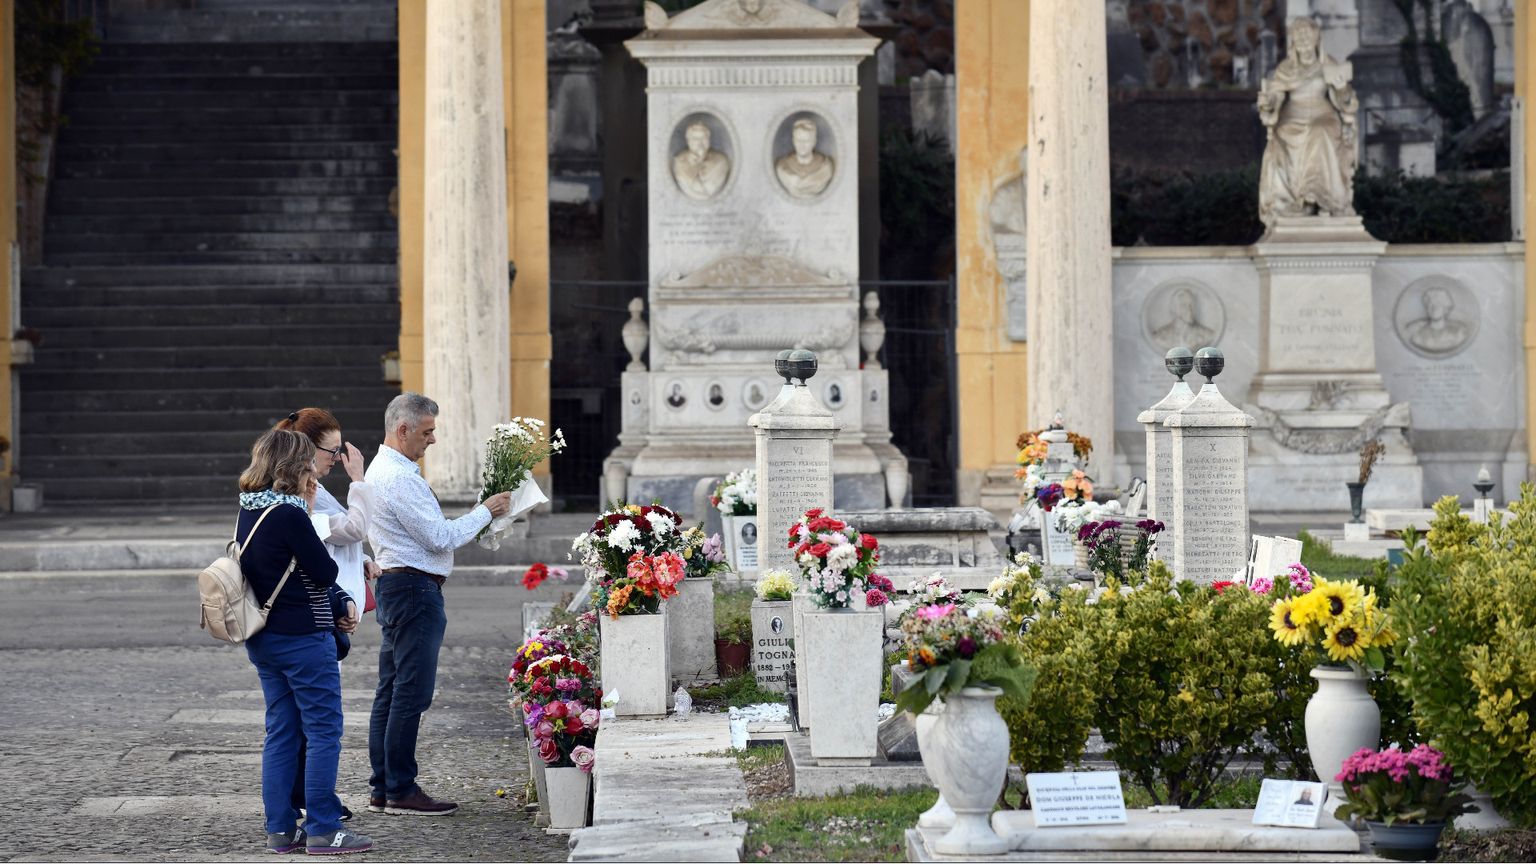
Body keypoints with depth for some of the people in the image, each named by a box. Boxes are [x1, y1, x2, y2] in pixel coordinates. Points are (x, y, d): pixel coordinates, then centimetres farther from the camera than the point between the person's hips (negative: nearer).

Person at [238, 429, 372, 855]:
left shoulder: (249, 513, 9)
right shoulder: (289, 515, -19)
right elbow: (325, 573, -15)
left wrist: (333, 611, 15)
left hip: (263, 639, 9)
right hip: (302, 638, -9)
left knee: (282, 732, 12)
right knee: (324, 731, -2)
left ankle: (281, 829, 13)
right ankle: (323, 830, -2)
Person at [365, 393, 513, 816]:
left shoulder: (382, 470, 18)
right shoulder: (399, 478, -17)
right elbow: (441, 537, -18)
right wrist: (485, 511, -6)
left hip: (395, 587, 11)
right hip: (415, 589, -11)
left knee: (391, 691, 11)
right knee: (411, 693, -9)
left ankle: (382, 789, 14)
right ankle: (401, 791, -7)